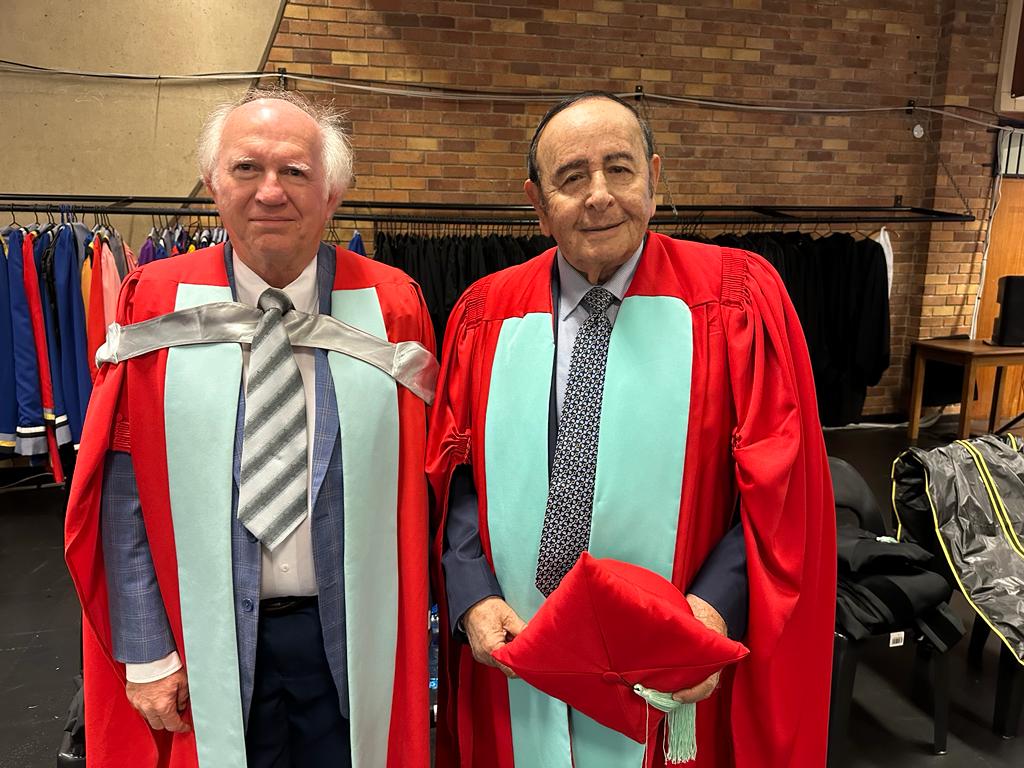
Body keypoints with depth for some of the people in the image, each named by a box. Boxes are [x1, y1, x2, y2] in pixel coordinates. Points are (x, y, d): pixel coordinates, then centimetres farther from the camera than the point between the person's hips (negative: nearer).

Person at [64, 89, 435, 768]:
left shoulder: (392, 307, -5)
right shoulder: (156, 307, -5)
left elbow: (415, 479, -1)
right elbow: (122, 495, -4)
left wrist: (406, 626, -1)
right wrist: (146, 652, -4)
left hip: (355, 645, 1)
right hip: (209, 647, 0)